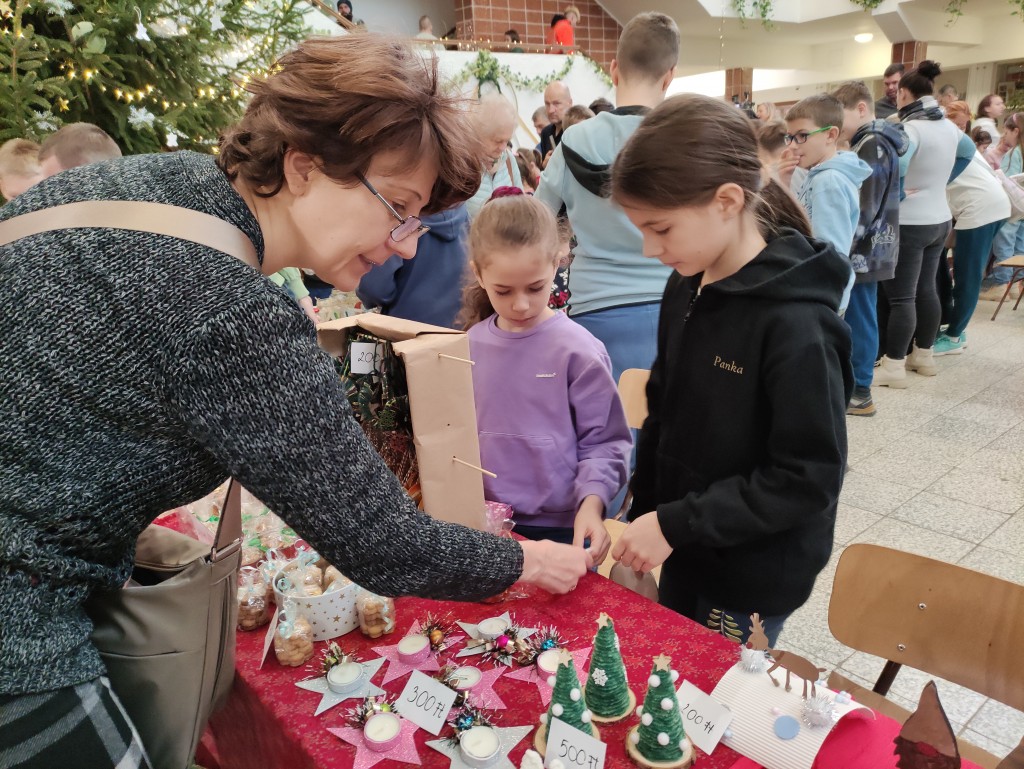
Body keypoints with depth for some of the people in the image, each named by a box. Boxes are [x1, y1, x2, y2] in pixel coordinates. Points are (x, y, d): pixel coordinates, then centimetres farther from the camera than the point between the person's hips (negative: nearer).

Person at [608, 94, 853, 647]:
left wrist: (675, 524, -23)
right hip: (685, 556, 7)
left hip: (754, 579, -6)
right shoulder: (686, 288, -3)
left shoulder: (795, 322, -26)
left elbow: (810, 480, -23)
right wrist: (643, 513, 6)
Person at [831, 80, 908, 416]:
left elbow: (862, 210, -22)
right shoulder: (874, 141, 15)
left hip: (863, 250, -10)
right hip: (867, 248, 10)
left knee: (858, 319, -4)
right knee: (858, 318, 14)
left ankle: (859, 394, 4)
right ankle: (853, 381, 24)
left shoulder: (872, 145, -16)